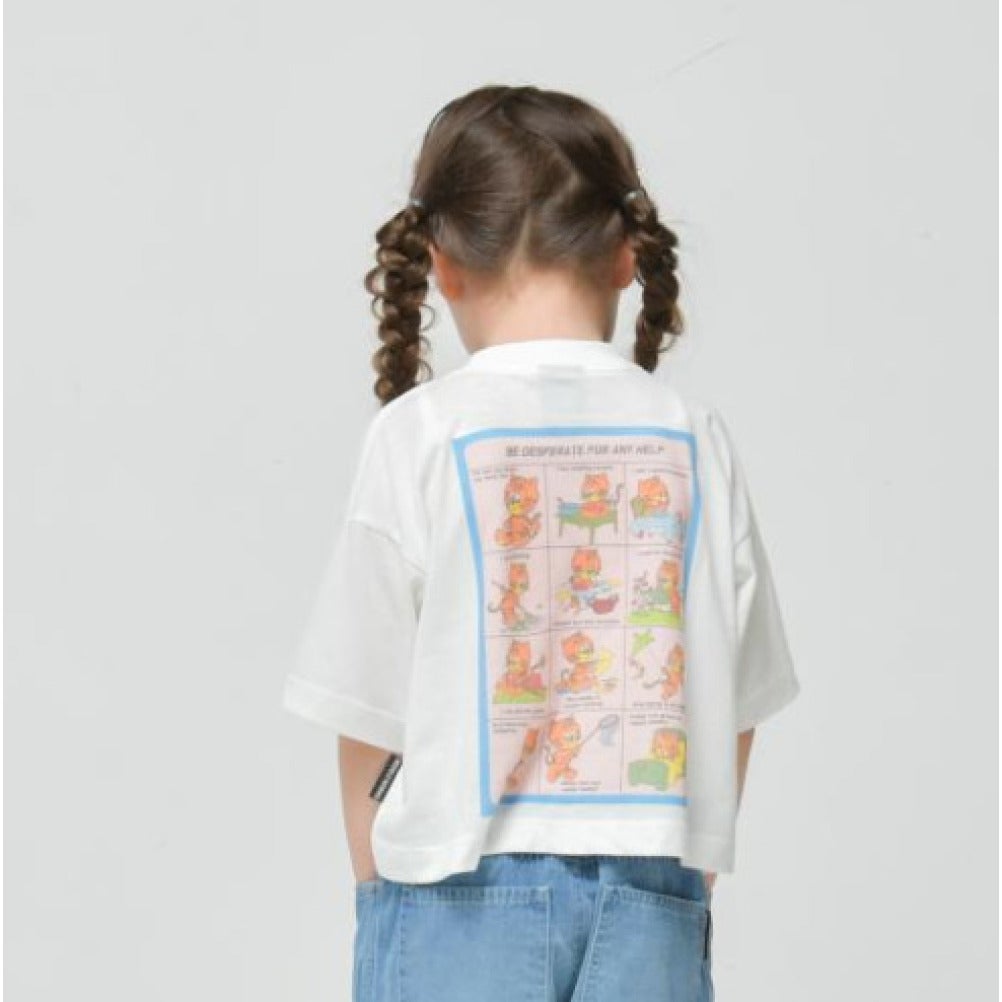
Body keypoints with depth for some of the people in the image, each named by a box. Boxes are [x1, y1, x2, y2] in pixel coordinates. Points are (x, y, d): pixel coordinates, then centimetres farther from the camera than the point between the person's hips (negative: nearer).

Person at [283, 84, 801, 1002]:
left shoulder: (422, 434, -6)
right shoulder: (694, 436, 1)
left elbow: (370, 716, -3)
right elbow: (735, 712, 6)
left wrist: (382, 890, 10)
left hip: (468, 896, -2)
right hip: (651, 902, 3)